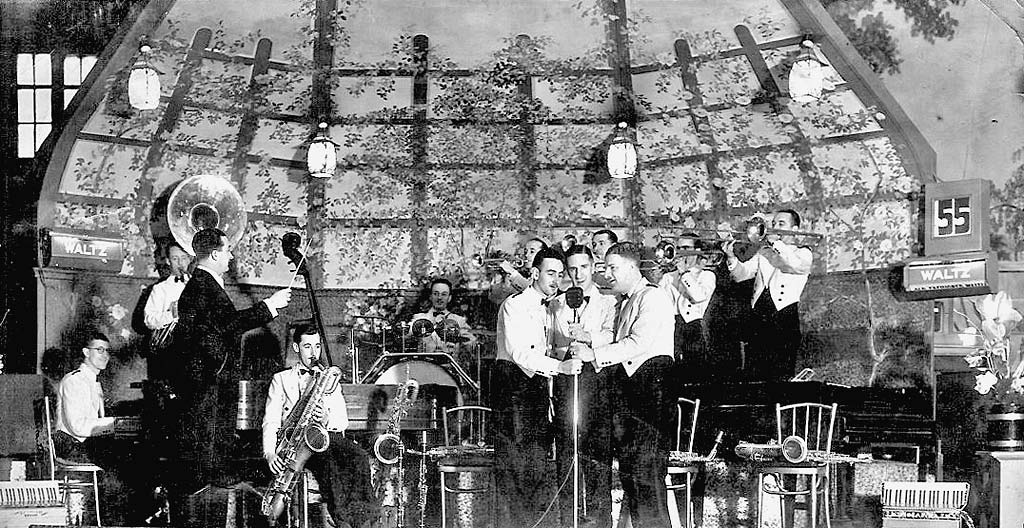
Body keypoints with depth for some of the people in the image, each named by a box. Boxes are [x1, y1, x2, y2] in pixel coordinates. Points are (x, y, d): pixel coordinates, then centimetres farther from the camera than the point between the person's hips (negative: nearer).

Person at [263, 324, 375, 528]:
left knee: (358, 457, -32)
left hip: (328, 435, 3)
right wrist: (269, 453, -13)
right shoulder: (281, 379, 17)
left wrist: (327, 420, -10)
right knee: (328, 459, -36)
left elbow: (343, 420, 15)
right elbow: (271, 420, 6)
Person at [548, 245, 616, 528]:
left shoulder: (608, 302, 7)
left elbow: (611, 336, -10)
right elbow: (548, 344, 17)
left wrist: (587, 337, -27)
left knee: (597, 449, -7)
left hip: (596, 375, -3)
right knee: (565, 449, 1)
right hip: (563, 375, 3)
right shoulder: (556, 304, 18)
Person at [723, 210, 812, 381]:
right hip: (759, 320, 4)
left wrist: (774, 241, -10)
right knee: (753, 377, -2)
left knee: (780, 378, -10)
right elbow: (741, 274, 12)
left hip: (785, 321, -4)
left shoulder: (803, 253, 7)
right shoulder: (763, 253, 22)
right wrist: (731, 257, -7)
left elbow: (794, 264, -17)